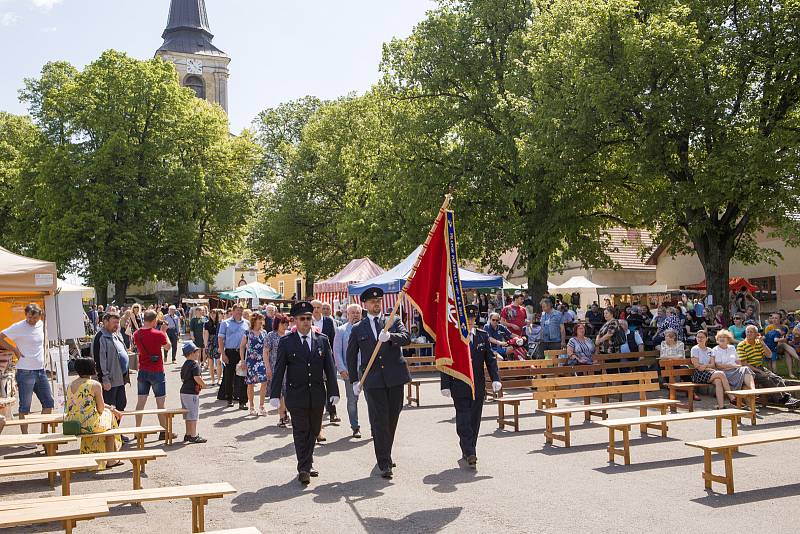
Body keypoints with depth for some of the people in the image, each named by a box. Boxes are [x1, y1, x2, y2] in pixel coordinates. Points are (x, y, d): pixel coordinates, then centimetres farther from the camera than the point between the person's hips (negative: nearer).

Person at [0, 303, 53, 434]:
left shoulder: (40, 325, 9)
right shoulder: (18, 327, -10)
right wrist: (15, 350, -11)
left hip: (41, 370, 7)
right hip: (26, 372, -6)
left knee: (48, 403, 9)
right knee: (25, 407, 0)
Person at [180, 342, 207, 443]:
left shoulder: (184, 365, 13)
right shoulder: (195, 364, -15)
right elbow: (197, 378, -24)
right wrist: (203, 384, -9)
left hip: (184, 391, 9)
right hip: (192, 393, -9)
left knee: (188, 415, 15)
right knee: (193, 415, -4)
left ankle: (188, 434, 22)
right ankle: (193, 436, -1)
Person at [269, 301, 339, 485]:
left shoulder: (322, 340, 6)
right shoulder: (286, 342, 0)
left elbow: (330, 367, 6)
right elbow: (279, 370, -1)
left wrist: (333, 392, 2)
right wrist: (275, 394, -7)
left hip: (317, 395, 3)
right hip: (296, 394, -3)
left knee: (313, 431, 11)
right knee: (300, 432, -4)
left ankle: (307, 464, 27)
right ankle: (304, 469, 1)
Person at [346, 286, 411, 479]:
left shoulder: (394, 321, 8)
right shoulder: (358, 329, 8)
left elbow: (406, 338, -10)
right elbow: (351, 356, 13)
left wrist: (390, 336, -29)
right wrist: (354, 380, 9)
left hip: (395, 378, 2)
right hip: (373, 380, -1)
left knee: (392, 420, 11)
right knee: (379, 421, -5)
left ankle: (385, 455, 31)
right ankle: (384, 463, -1)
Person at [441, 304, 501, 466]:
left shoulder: (483, 336, 6)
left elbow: (490, 359, 7)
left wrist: (495, 379, -6)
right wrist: (445, 385, -7)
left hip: (478, 386, 3)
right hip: (459, 386, -3)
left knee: (475, 420, 8)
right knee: (463, 419, -10)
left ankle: (468, 450, 21)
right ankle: (469, 452, -12)